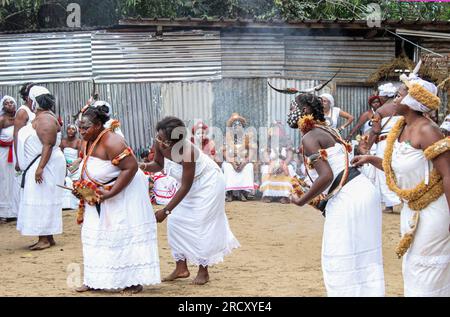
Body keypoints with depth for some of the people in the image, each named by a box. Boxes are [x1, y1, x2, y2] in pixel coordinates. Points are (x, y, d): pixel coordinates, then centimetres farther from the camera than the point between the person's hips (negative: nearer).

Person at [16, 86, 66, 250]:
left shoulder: (45, 119, -16)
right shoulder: (41, 117, 15)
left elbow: (48, 145, -23)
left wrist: (40, 168, -28)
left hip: (46, 164, -10)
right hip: (37, 165, 10)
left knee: (43, 200, -9)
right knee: (41, 200, 10)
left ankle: (46, 239, -8)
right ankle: (46, 237, 12)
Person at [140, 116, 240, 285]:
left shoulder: (186, 151, -38)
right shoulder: (160, 144, -21)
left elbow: (185, 187, -31)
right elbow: (159, 164, 1)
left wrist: (166, 211, -29)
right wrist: (147, 166, -23)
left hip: (208, 183, -7)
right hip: (191, 184, 8)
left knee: (201, 225, -6)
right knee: (176, 222, 3)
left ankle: (203, 271, 8)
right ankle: (181, 268, 12)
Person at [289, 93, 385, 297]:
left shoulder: (309, 138, -10)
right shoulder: (329, 131, 17)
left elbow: (326, 176, -20)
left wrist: (301, 201, -10)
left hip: (347, 196, -9)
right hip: (364, 188, 9)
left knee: (340, 262, -1)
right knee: (362, 256, 16)